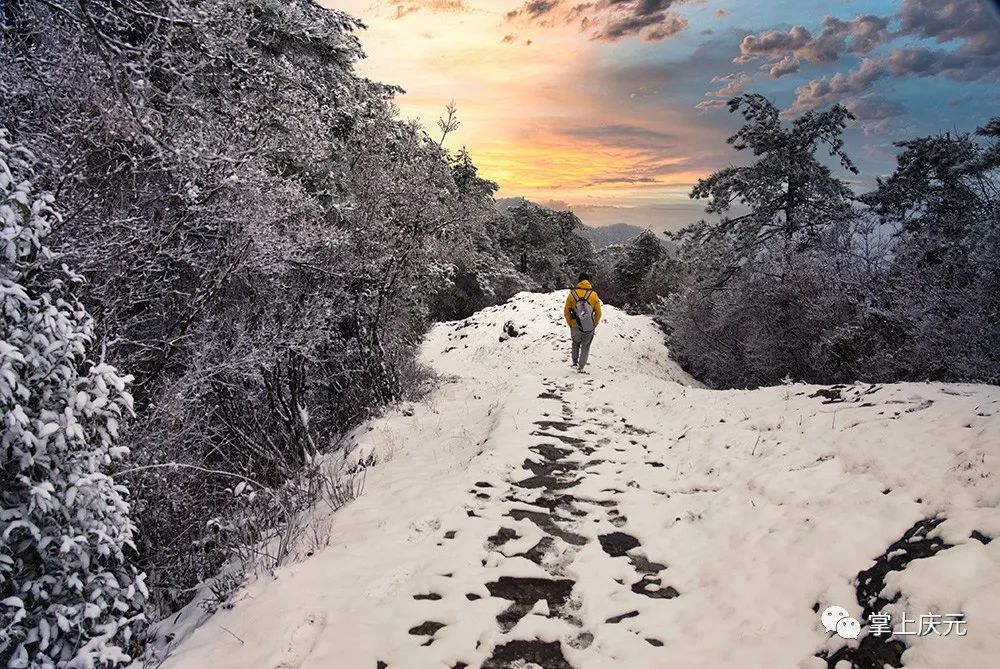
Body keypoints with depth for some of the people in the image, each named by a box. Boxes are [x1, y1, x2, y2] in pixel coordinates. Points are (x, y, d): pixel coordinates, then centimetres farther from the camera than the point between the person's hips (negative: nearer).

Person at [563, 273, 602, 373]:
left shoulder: (572, 294, -4)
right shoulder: (593, 294, -4)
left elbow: (566, 312, 0)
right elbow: (598, 313, -1)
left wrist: (570, 324, 11)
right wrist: (594, 325, 12)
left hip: (575, 327, 1)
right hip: (589, 329, 0)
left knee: (576, 343, 28)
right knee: (585, 347, 17)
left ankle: (575, 362, 20)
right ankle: (580, 368, 14)